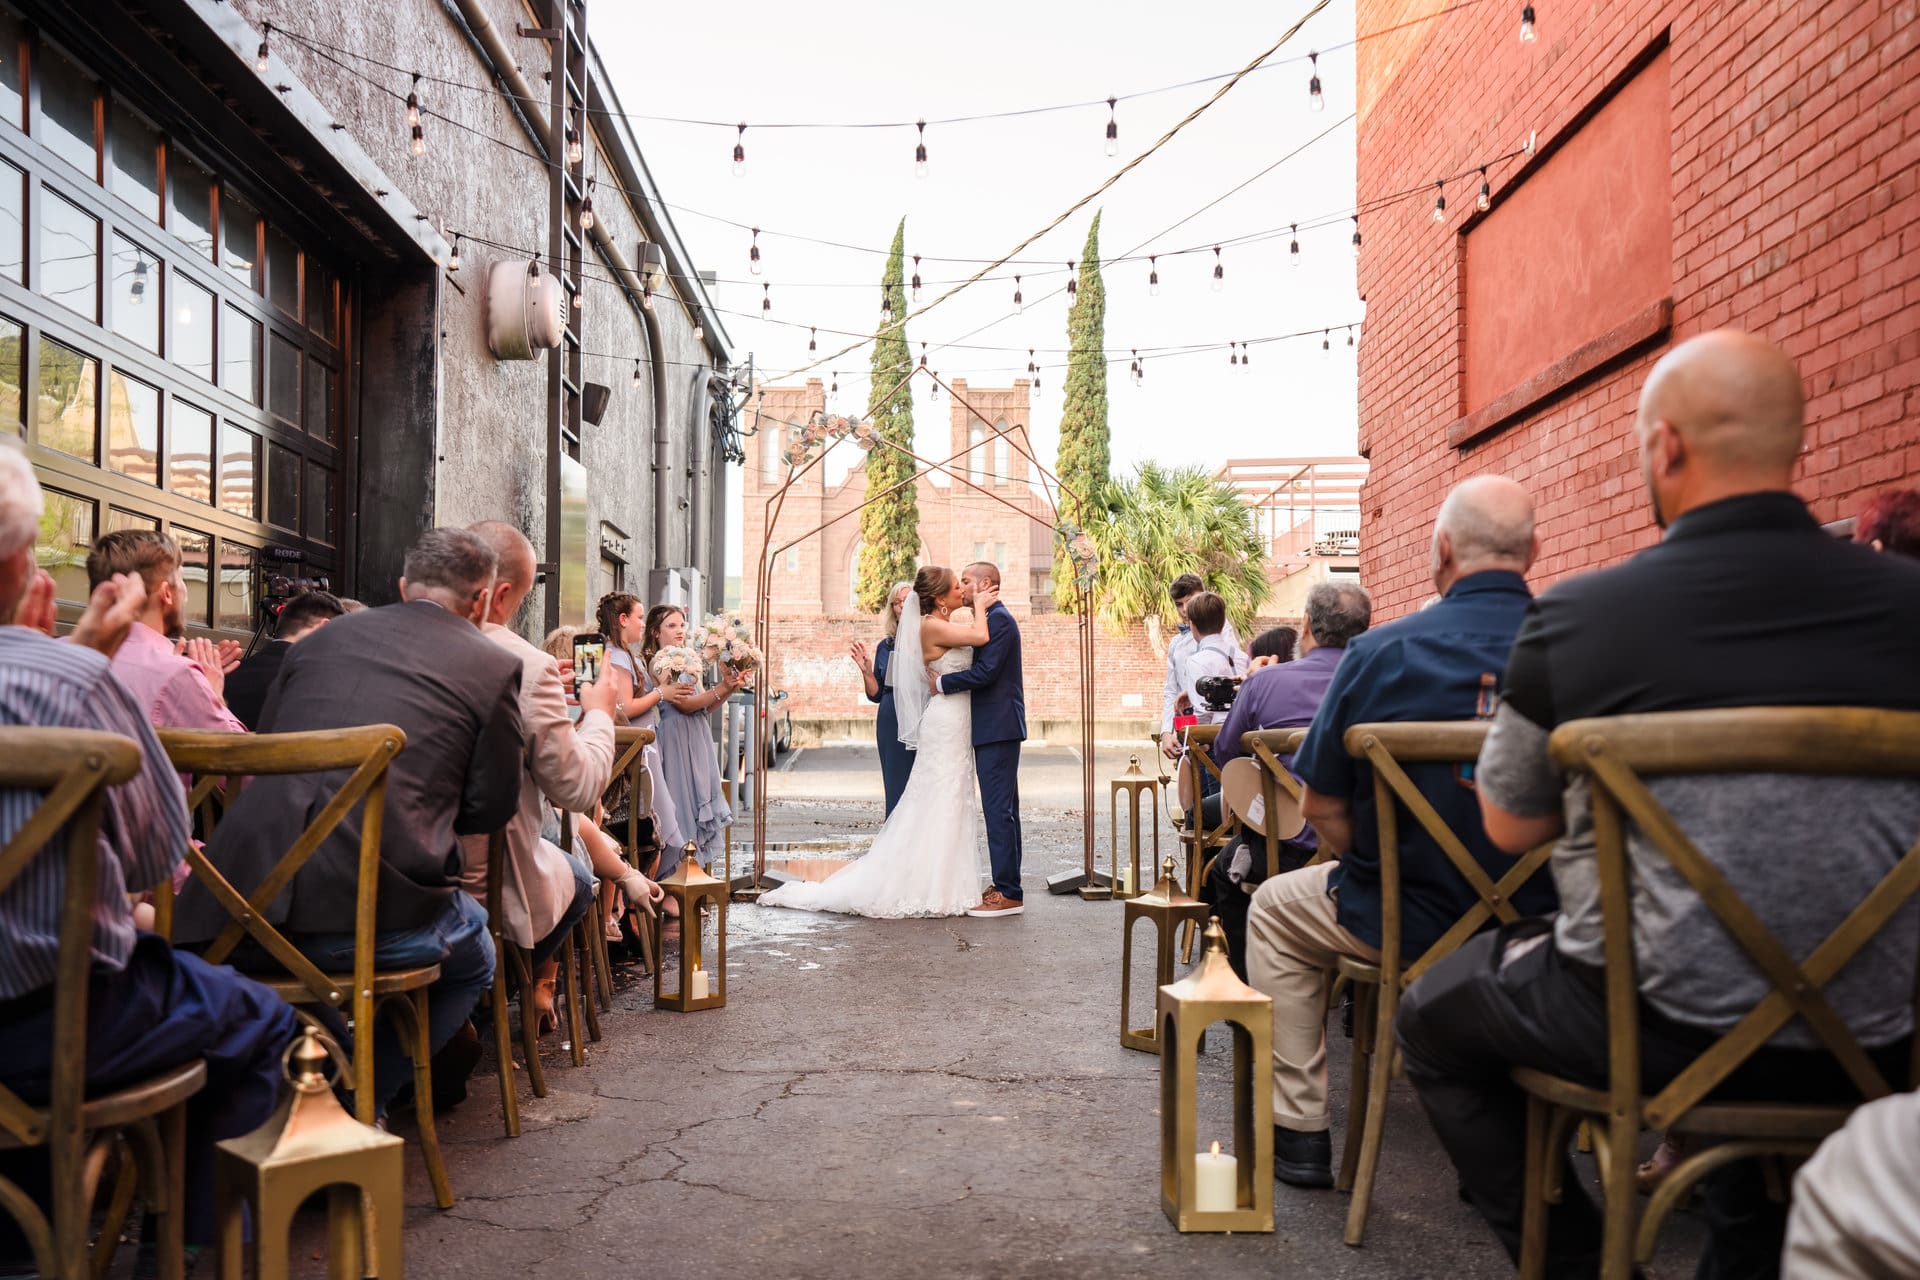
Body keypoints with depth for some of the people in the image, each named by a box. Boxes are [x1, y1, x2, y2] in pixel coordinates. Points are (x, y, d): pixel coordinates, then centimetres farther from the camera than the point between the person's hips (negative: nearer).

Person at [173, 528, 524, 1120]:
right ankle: (362, 1097, 18)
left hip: (252, 895, 5)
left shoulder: (323, 635, 17)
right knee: (473, 958, 27)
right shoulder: (494, 665, 4)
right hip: (374, 912, -5)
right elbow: (492, 806, 6)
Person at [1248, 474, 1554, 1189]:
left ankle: (1298, 1133, 24)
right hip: (1544, 917, 4)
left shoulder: (1381, 652, -14)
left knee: (1275, 909, 25)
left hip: (1409, 923, -3)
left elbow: (1320, 807, -8)